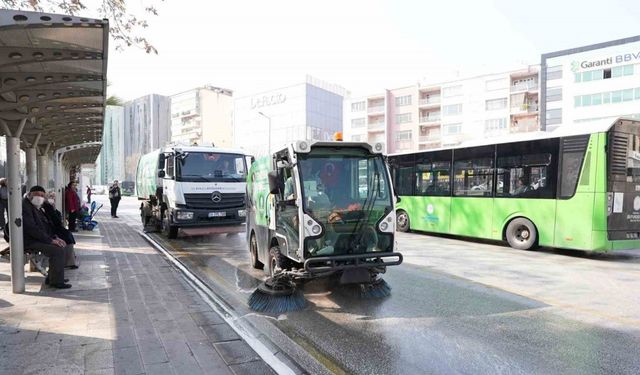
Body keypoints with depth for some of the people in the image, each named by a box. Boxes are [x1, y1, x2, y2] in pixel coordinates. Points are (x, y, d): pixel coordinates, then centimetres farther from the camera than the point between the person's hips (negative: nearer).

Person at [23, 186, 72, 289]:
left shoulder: (37, 207, 17)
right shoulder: (24, 206, -16)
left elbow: (46, 225, 20)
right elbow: (31, 228, -24)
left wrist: (55, 237, 3)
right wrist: (50, 240, -24)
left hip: (39, 238, 10)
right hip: (29, 242, -10)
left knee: (64, 246, 7)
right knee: (58, 250, -24)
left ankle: (52, 277, 11)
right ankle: (56, 281, -15)